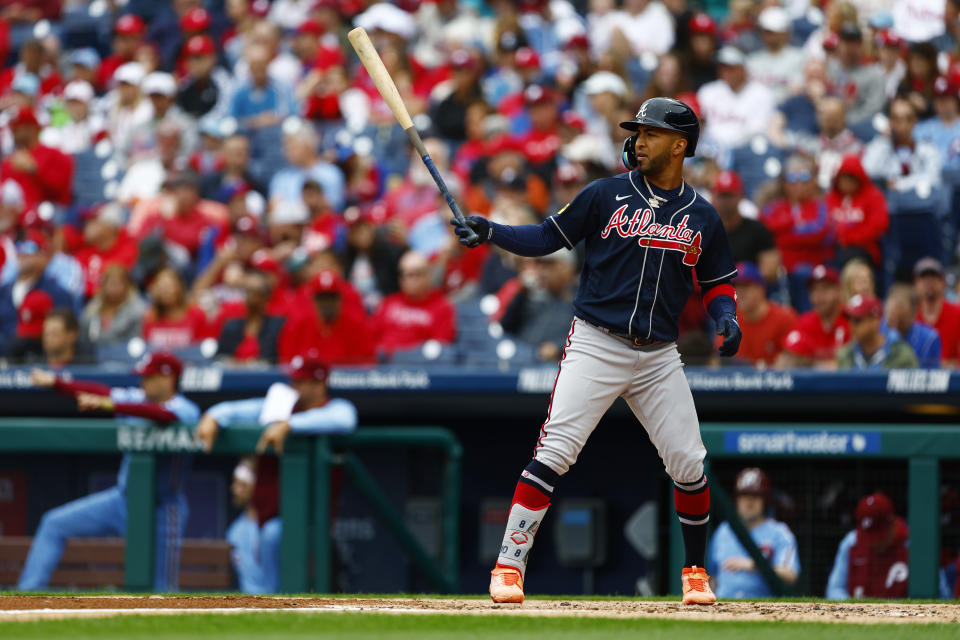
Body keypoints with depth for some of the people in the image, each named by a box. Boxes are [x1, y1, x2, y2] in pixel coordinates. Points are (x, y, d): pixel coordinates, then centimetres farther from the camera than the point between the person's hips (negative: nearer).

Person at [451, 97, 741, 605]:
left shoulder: (702, 217, 9)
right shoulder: (607, 195, 3)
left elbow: (717, 282, 17)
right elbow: (548, 238, 4)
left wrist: (726, 318, -3)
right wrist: (490, 233, -11)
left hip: (658, 356, 2)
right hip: (595, 345, -2)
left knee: (688, 463, 0)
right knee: (554, 450, -15)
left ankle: (695, 572, 21)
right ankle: (509, 564, -13)